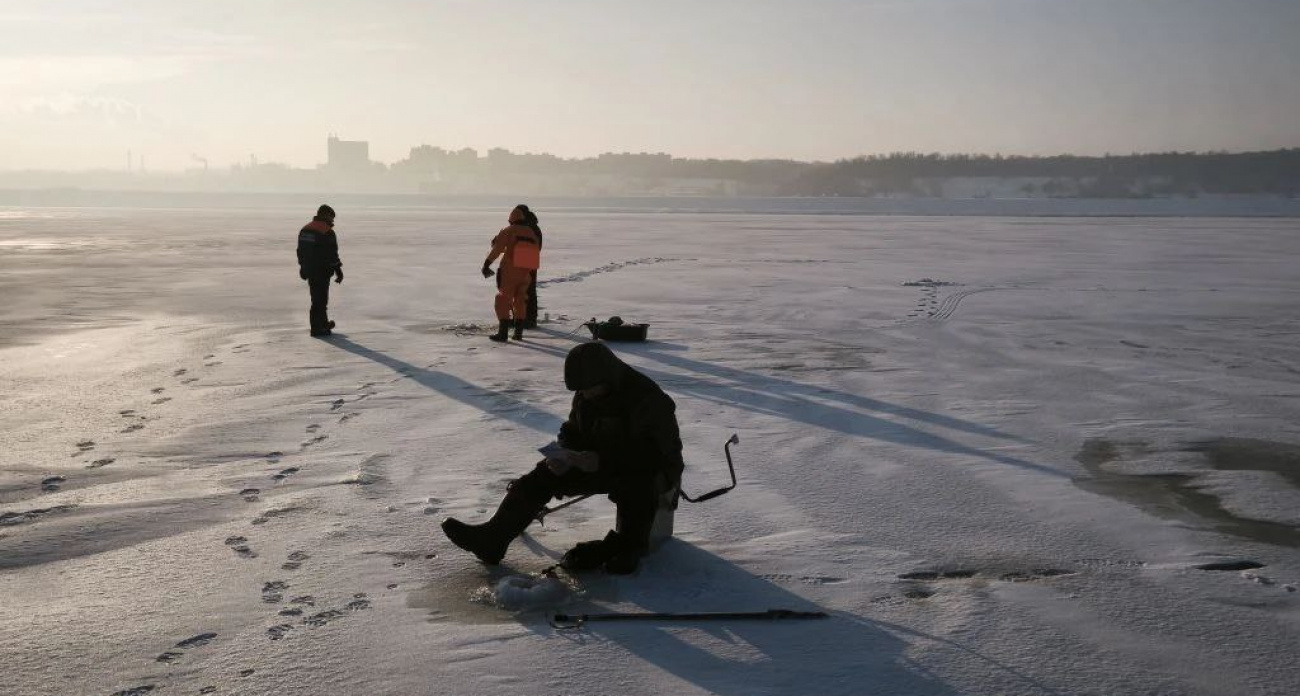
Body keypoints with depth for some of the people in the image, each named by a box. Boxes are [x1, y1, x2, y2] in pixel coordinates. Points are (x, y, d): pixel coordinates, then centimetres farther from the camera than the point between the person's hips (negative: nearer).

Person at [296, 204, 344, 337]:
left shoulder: (305, 229, 10)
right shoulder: (327, 232, -15)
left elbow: (300, 251, 16)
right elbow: (332, 254, -16)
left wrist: (303, 267, 24)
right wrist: (338, 271, -9)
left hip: (309, 270, 8)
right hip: (322, 271, -8)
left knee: (318, 297, 20)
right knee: (320, 299, -2)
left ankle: (323, 323, 32)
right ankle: (317, 328, 0)